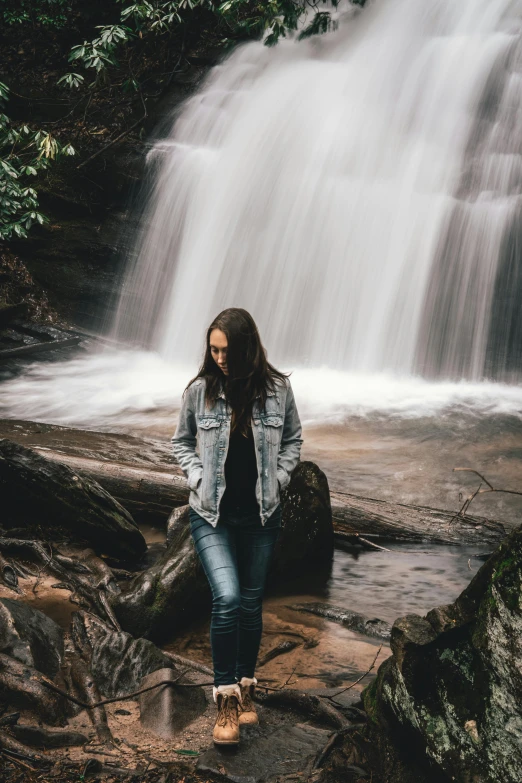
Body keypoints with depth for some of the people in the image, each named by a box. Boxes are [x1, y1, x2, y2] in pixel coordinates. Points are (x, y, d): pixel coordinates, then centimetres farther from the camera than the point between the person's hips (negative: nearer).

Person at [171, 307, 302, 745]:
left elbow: (293, 440, 10)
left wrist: (277, 480, -3)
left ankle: (246, 689, 30)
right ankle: (226, 700, -4)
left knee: (251, 604, 11)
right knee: (227, 598, -18)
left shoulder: (277, 389, -6)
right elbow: (181, 442, 7)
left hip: (261, 516, 2)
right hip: (212, 515, -1)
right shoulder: (200, 391, -7)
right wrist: (198, 480, -6)